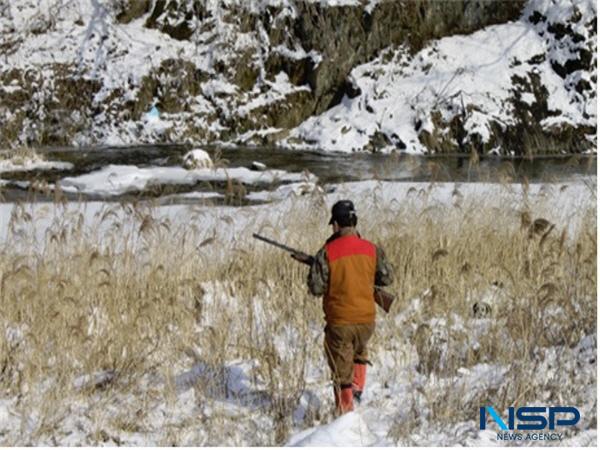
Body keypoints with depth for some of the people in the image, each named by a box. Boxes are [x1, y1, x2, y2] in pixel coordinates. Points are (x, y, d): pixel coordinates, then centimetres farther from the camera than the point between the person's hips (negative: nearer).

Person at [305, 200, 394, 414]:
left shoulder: (327, 253, -14)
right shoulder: (372, 249, -3)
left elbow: (316, 288, -11)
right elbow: (386, 278, 8)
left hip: (339, 321, -3)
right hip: (367, 318, 3)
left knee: (341, 370, 7)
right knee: (360, 352, 32)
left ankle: (346, 412, 10)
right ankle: (357, 390, 20)